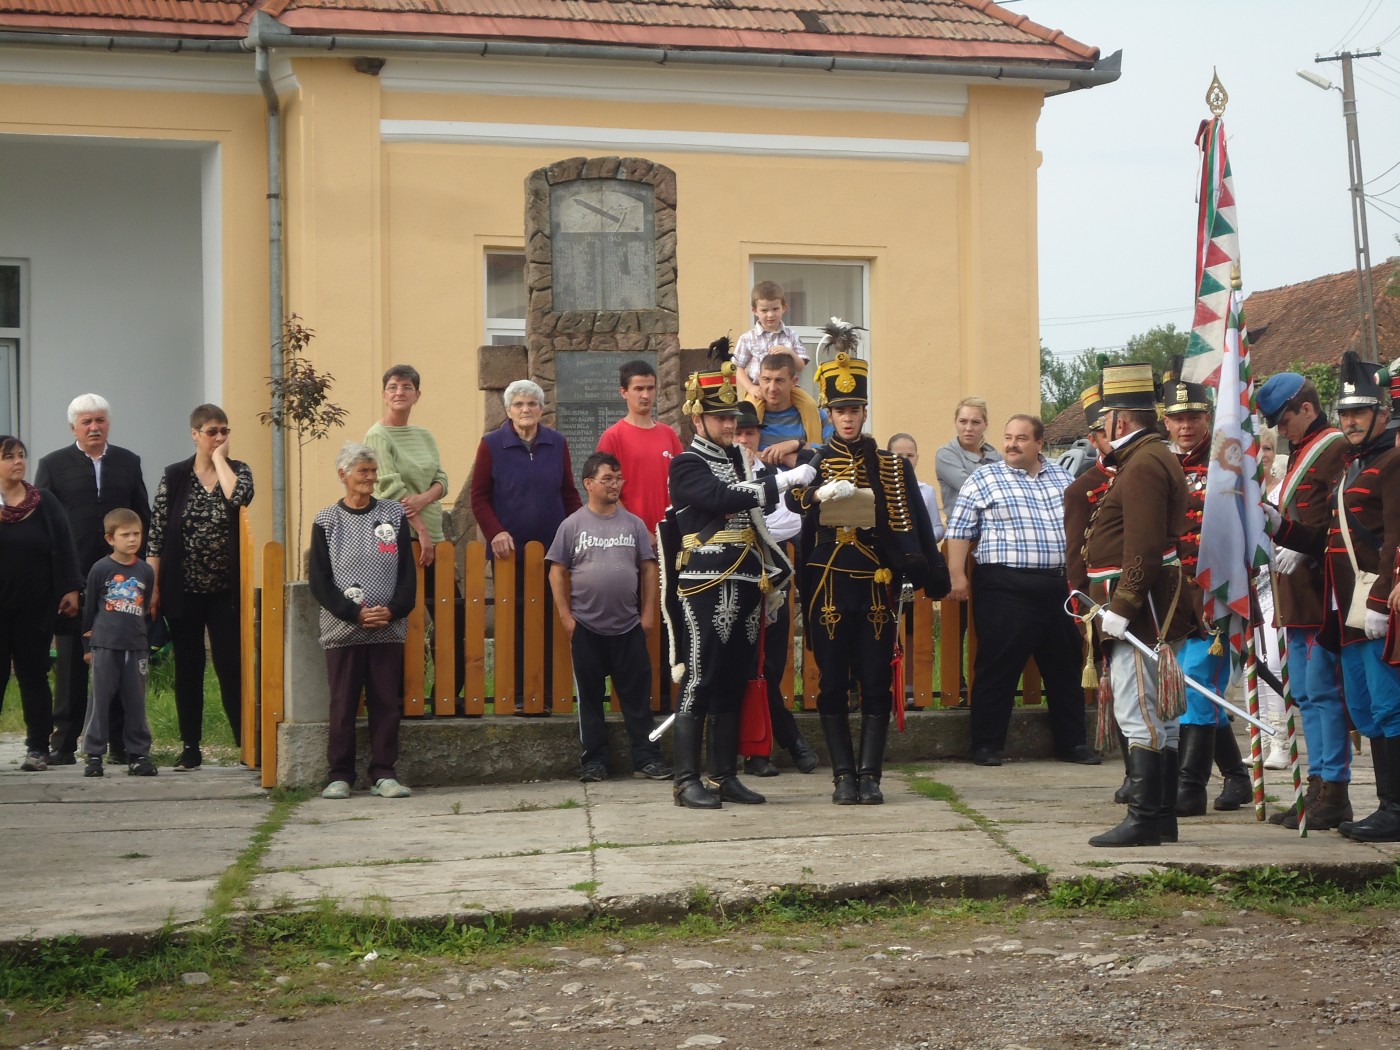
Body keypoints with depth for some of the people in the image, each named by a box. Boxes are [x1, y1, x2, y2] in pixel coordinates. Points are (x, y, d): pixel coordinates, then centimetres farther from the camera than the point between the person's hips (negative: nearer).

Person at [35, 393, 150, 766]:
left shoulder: (129, 463, 11)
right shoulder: (53, 465, 5)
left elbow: (143, 518, 12)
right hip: (72, 581, -2)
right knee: (70, 666, 3)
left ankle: (122, 742, 9)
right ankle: (64, 744, 8)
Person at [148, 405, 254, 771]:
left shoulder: (237, 469, 3)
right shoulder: (174, 476, 1)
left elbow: (240, 496, -22)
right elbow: (157, 534, 0)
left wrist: (219, 458, -10)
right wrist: (153, 588, -4)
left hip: (225, 590, 0)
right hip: (183, 590, 0)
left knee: (231, 668, -2)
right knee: (187, 669, 6)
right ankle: (191, 748, 13)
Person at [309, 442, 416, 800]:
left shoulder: (394, 514, 9)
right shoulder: (326, 521, 4)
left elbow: (408, 571, 7)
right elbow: (319, 581, 0)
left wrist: (394, 609, -9)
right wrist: (354, 613, -11)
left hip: (389, 628, 2)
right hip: (342, 629, -2)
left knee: (386, 702, 1)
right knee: (343, 704, 0)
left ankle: (384, 774, 8)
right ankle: (340, 776, 7)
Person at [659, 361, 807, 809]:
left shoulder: (735, 459, 18)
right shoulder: (686, 465, -6)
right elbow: (724, 498, -23)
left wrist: (775, 572, 19)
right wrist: (783, 480, -22)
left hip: (743, 588, 8)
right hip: (705, 588, -8)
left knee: (732, 685, 9)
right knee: (698, 683, -6)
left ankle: (726, 777, 14)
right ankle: (687, 781, -2)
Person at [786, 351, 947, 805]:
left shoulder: (892, 465, 11)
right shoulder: (813, 463, 6)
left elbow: (916, 525, 7)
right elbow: (794, 497, -16)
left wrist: (932, 574, -4)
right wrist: (819, 494, -38)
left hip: (877, 588, 1)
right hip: (828, 587, -1)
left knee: (876, 685, 0)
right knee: (832, 685, 1)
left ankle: (869, 775, 6)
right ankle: (843, 776, 8)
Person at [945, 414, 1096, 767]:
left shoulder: (1062, 478, 14)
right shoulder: (984, 480, 1)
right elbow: (959, 531, -1)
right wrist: (957, 575, -9)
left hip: (1058, 586, 5)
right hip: (1005, 588, -4)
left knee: (1065, 667, 10)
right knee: (998, 667, -3)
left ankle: (1071, 742, 19)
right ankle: (987, 745, 5)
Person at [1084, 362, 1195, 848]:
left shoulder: (1141, 466, -15)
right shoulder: (1155, 458, 20)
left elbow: (1144, 548, -23)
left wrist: (1120, 607, -22)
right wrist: (1117, 605, 23)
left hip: (1139, 611, -11)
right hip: (1154, 614, 11)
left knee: (1139, 717, -10)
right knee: (1158, 716, 12)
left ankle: (1143, 821, -9)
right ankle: (1163, 817, 18)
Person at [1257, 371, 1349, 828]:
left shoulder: (1335, 448, -9)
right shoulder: (1302, 453, 22)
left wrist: (1303, 547, -22)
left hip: (1322, 595, -10)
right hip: (1298, 599, 10)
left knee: (1323, 692, -7)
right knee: (1306, 695, 11)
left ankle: (1334, 794, -3)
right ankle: (1320, 787, 17)